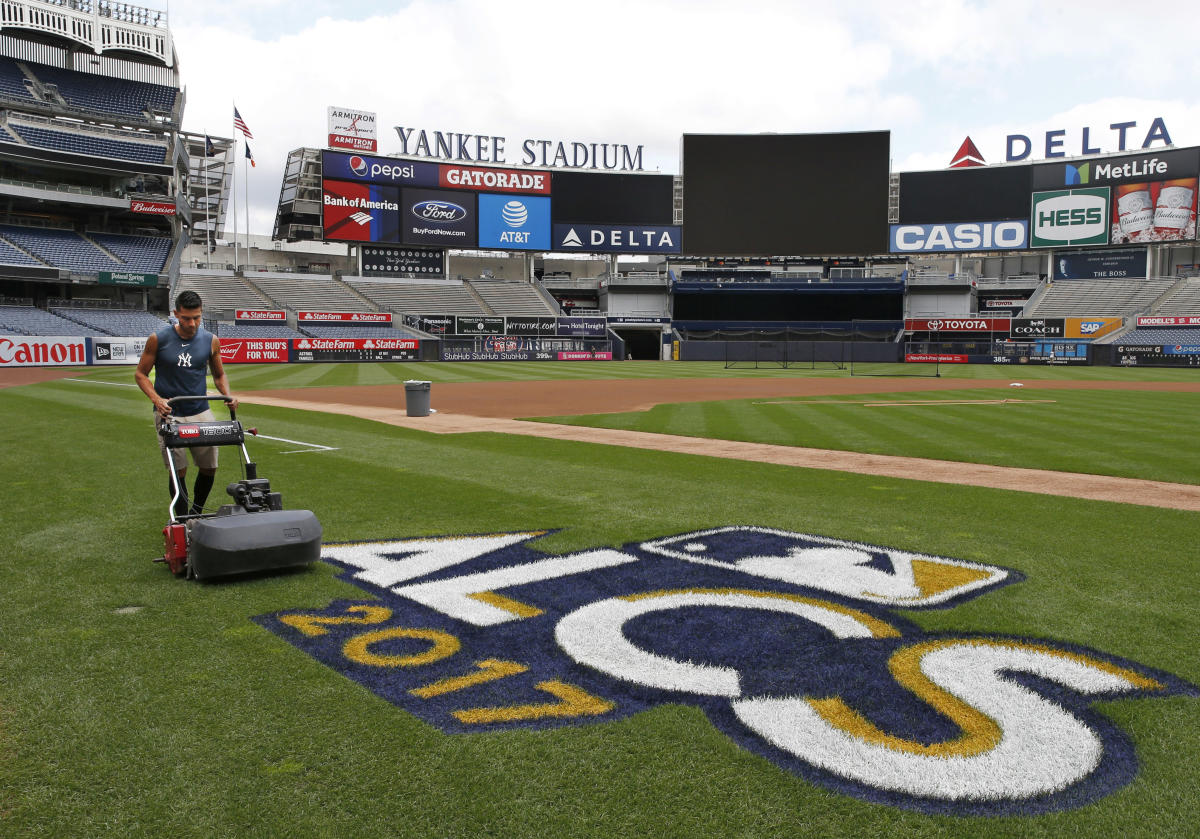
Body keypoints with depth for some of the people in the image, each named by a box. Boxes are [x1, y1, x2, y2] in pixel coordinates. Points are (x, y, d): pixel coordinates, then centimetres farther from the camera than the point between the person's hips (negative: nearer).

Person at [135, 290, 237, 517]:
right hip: (169, 413, -3)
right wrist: (156, 399, -14)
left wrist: (227, 395, -4)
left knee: (210, 466, 4)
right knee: (178, 469, -5)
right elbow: (140, 374, 3)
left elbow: (219, 374, 15)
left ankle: (196, 512, 25)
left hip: (201, 412, 3)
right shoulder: (158, 339, -4)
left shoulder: (211, 341, 3)